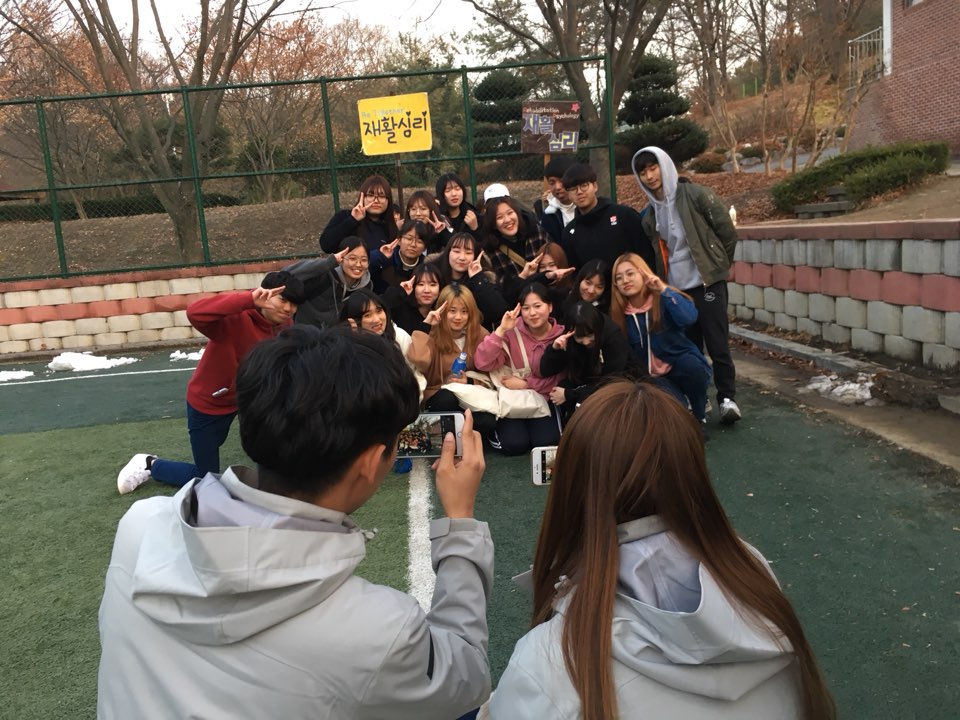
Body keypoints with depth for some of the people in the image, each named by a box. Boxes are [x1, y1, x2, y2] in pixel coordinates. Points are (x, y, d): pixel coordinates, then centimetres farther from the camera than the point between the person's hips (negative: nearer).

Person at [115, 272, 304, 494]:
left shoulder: (285, 324, -14)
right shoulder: (236, 318, -35)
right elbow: (195, 313, -53)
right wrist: (250, 299, -59)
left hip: (247, 393, 6)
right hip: (207, 403, -6)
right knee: (206, 479, 7)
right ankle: (151, 464, 33)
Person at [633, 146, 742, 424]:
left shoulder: (696, 195, -8)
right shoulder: (650, 213, 8)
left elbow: (727, 232, -5)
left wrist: (717, 266, 2)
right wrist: (662, 279, 11)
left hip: (707, 282, -5)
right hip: (675, 287, 5)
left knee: (717, 344, -4)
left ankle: (727, 398, 7)